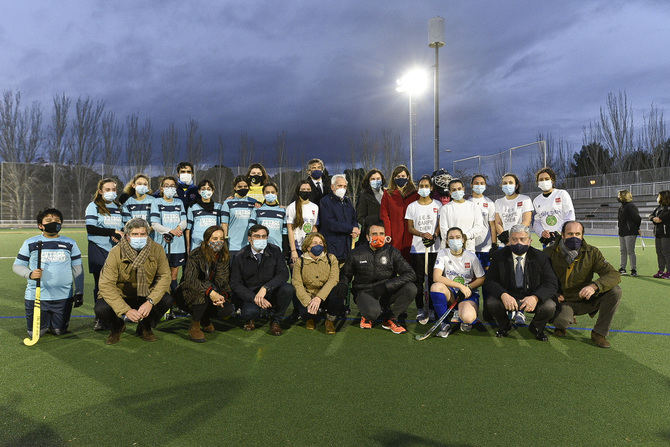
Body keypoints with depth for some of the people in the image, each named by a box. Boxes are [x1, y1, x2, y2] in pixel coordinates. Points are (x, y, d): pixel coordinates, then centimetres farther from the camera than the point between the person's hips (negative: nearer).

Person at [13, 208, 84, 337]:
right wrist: (30, 274, -16)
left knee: (59, 331, 5)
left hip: (63, 297, 1)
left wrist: (79, 292, 3)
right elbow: (17, 265, 6)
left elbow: (77, 268, 8)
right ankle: (45, 320, 34)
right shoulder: (30, 243, 3)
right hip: (36, 296, 0)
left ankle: (54, 321, 37)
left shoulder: (70, 243, 5)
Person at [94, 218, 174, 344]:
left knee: (168, 299, -25)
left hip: (145, 296, 1)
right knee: (101, 309, -29)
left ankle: (145, 327, 6)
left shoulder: (157, 249, -14)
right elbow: (106, 285, -24)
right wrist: (126, 310, -33)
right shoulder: (116, 253, -20)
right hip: (120, 296, -1)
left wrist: (150, 301, -29)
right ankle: (117, 327, 10)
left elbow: (164, 276, -14)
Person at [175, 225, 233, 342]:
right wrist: (210, 292, -45)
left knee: (228, 309, -20)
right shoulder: (196, 255, -18)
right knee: (205, 290, -36)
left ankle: (204, 318, 12)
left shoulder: (224, 257, -3)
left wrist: (222, 296, -28)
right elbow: (190, 279, -32)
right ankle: (194, 327, -19)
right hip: (187, 294, -5)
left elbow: (223, 281, -6)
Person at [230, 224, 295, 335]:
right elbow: (235, 283, -8)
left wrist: (265, 288, -28)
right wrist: (254, 298, -23)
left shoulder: (275, 251, -5)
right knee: (251, 312, -33)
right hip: (249, 295, -1)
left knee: (288, 289, -28)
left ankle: (275, 320, -2)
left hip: (271, 293, 2)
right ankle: (250, 319, 9)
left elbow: (283, 274, -13)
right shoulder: (240, 257, -7)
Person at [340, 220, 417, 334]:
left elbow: (410, 274, -11)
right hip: (364, 292, -2)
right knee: (373, 311, -36)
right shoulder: (356, 254, 0)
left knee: (410, 288, -24)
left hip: (386, 293, 2)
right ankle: (367, 316, 6)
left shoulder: (392, 252, -2)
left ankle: (390, 319, -3)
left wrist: (386, 285, -21)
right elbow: (345, 275, 15)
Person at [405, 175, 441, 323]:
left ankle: (432, 308, 13)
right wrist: (422, 234, -11)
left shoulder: (437, 205, 8)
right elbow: (410, 228, 6)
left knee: (433, 279, 0)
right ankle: (420, 310, 7)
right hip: (417, 248, 0)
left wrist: (434, 236, -12)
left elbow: (440, 224, 6)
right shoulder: (412, 206, 8)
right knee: (418, 280, -1)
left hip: (435, 248, 0)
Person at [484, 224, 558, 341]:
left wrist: (536, 297, -30)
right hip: (508, 296, 0)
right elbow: (489, 281, -9)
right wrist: (503, 295, -30)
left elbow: (552, 283, -10)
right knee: (491, 302, -29)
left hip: (532, 298, 0)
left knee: (549, 306, -29)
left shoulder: (540, 257, -4)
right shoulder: (499, 256, -4)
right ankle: (505, 326, 8)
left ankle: (536, 327, 9)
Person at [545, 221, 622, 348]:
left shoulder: (592, 253, -7)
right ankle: (560, 326, 10)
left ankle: (599, 333, -4)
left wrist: (594, 286, -35)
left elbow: (614, 275, -14)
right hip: (564, 301, -3)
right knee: (562, 321, -34)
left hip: (586, 300, 3)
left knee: (615, 291, -20)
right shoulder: (550, 253, -9)